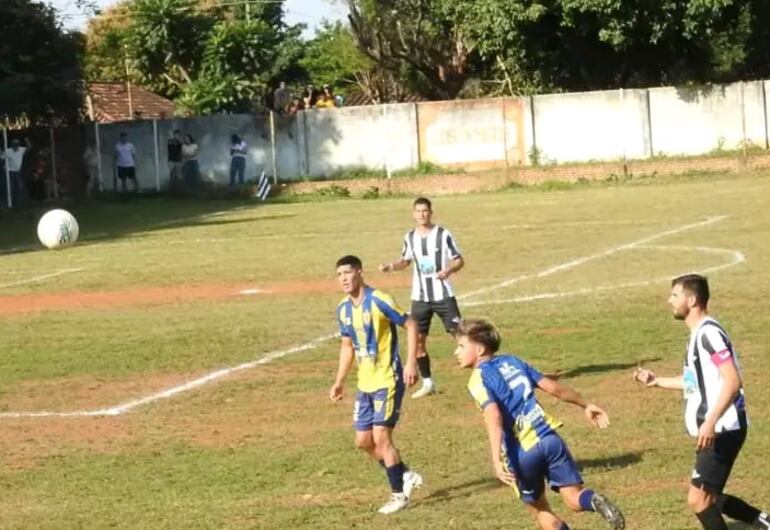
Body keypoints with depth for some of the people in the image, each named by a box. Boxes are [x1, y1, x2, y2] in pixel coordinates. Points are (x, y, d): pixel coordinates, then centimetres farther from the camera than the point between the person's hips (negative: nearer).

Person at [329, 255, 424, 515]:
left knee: (381, 437, -9)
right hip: (365, 384, 8)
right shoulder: (343, 309, 6)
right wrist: (339, 382, 16)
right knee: (363, 441, 9)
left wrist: (411, 362, -19)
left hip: (387, 380, -8)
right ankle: (406, 476, 28)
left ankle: (399, 494, 6)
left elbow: (411, 325, -12)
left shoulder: (379, 301, -17)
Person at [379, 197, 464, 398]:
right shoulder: (410, 237, 4)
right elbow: (406, 260, 20)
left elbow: (459, 260, -5)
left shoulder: (444, 235, -9)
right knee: (418, 340, 6)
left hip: (443, 296, -4)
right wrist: (391, 267, 0)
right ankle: (428, 383, 20)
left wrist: (449, 270, -25)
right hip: (420, 298, 4)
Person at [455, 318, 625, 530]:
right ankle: (594, 501, -28)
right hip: (549, 438, 4)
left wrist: (497, 460, -29)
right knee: (575, 498, 5)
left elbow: (493, 416, -20)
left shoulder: (478, 379, -4)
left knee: (541, 511, 15)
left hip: (523, 452, -4)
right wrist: (586, 405, 29)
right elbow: (553, 387, 17)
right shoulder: (512, 361, 15)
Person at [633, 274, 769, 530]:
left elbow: (732, 382, -24)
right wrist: (657, 381, 24)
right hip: (716, 431, 10)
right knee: (709, 497, 16)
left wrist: (711, 422, -30)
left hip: (722, 430, -10)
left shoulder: (709, 333, -17)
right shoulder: (699, 333, 15)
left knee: (698, 499, -9)